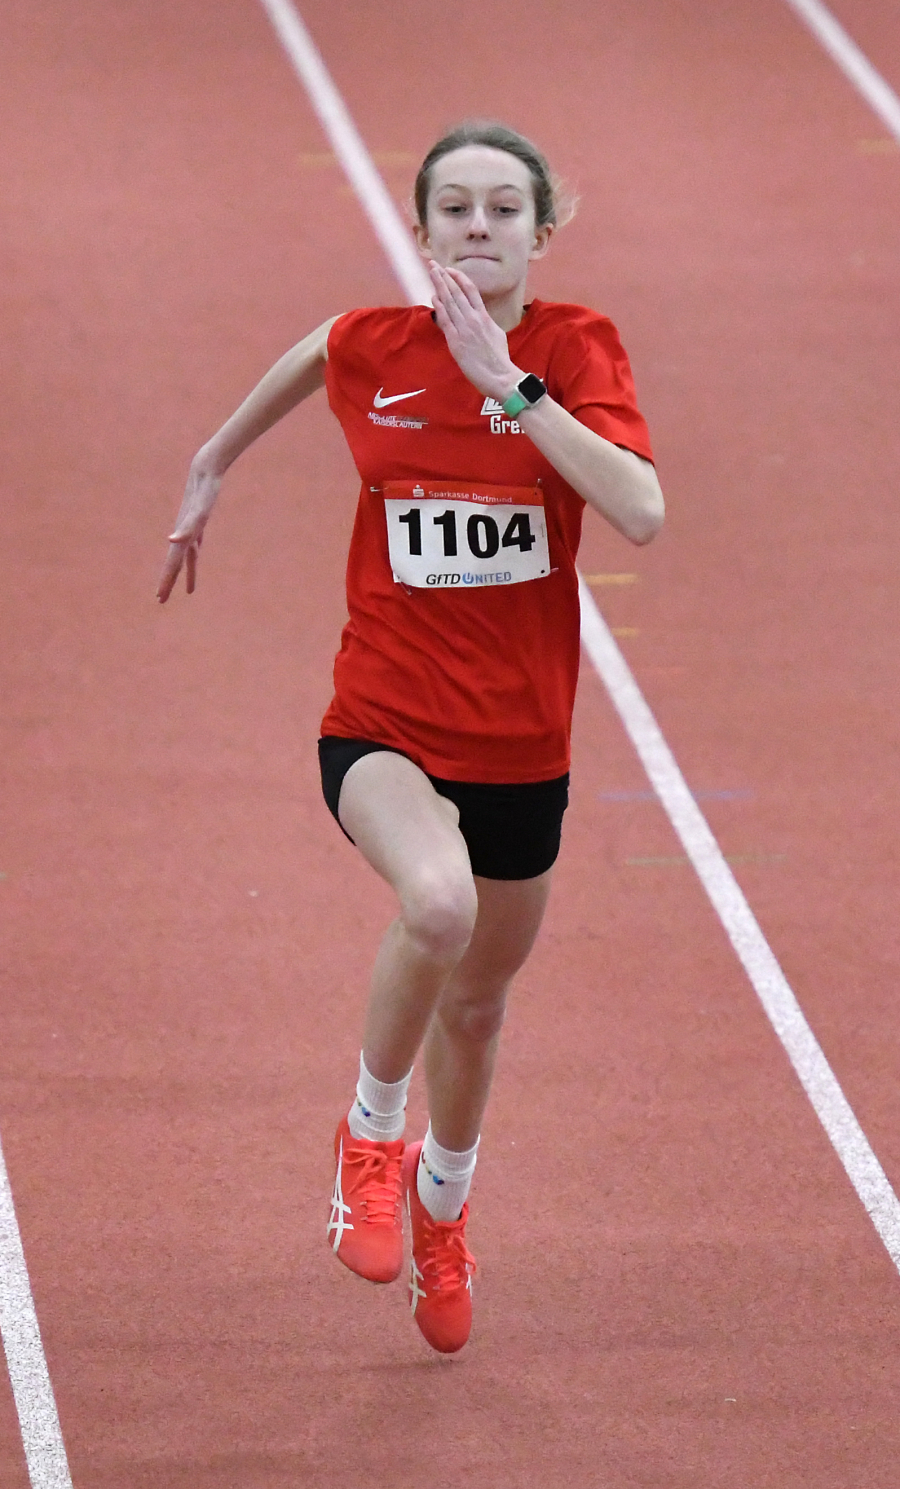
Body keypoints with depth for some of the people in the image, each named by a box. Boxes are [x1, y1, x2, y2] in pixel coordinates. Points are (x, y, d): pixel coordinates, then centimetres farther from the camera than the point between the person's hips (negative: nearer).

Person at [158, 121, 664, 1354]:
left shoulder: (577, 349, -10)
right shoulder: (371, 349, -5)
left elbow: (641, 513, -26)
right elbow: (314, 354, 21)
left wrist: (507, 381, -29)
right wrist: (214, 464, 32)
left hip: (521, 743, 2)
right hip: (385, 728, -1)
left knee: (477, 1002, 20)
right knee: (438, 903, -34)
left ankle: (442, 1203, 53)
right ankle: (371, 1132, -5)